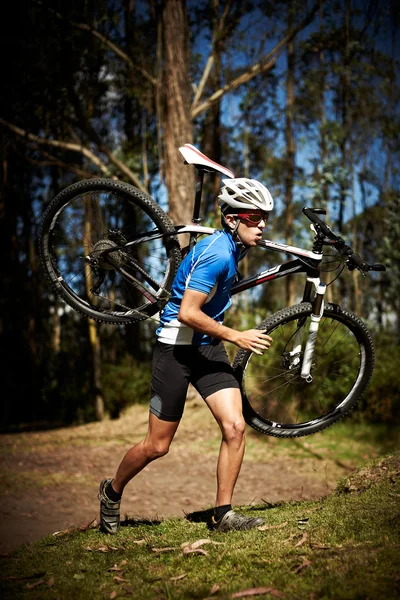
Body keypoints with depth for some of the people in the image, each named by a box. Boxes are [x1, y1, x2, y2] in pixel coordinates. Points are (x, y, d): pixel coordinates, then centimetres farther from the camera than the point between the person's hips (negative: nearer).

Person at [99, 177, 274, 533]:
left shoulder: (233, 248, 5)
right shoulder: (216, 253, -24)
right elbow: (188, 314, -27)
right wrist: (237, 337, -21)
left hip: (209, 348, 8)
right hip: (177, 348, -8)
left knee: (235, 426, -9)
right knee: (158, 446, 3)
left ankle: (223, 514, 2)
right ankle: (112, 492, 29)